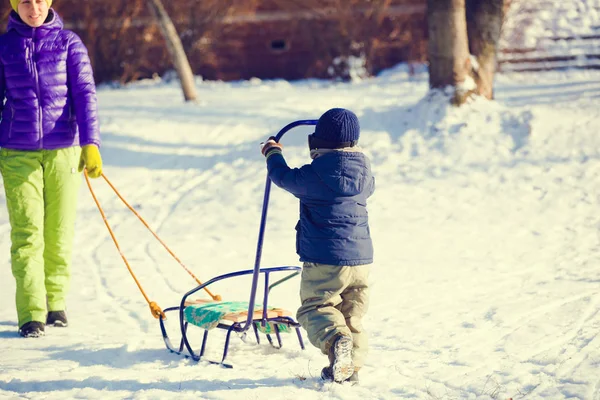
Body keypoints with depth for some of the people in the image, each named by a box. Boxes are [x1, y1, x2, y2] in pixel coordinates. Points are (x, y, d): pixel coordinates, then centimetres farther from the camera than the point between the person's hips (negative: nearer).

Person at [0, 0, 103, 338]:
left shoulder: (69, 43, 2)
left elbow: (85, 94, -3)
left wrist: (91, 142, -13)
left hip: (63, 150, 0)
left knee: (60, 231, 5)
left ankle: (56, 302, 21)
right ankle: (31, 313, -5)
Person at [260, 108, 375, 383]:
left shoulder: (314, 174, -12)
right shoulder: (363, 173, 4)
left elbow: (284, 177, 5)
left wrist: (273, 153, 25)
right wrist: (354, 157, 46)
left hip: (324, 260, -5)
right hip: (361, 258, 5)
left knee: (314, 308, 1)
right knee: (352, 314, 16)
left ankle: (336, 339, -27)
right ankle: (352, 366, 13)